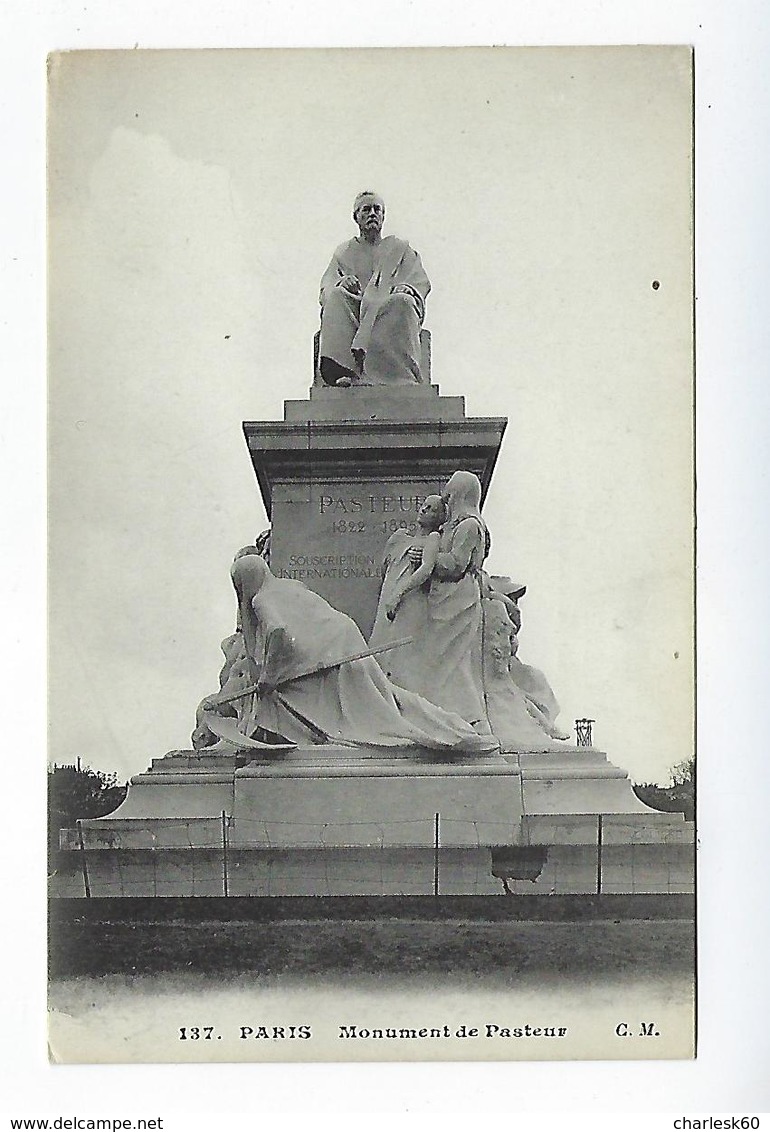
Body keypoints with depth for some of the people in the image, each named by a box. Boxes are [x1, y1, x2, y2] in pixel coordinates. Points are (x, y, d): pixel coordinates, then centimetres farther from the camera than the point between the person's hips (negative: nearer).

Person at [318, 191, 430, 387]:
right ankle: (342, 370, -52)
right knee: (336, 297, -32)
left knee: (402, 302, -35)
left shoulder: (400, 248, 26)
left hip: (392, 315, 0)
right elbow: (326, 289, 11)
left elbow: (421, 282, 11)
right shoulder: (344, 252, 26)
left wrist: (406, 288, -15)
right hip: (353, 315, 1)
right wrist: (341, 283, -15)